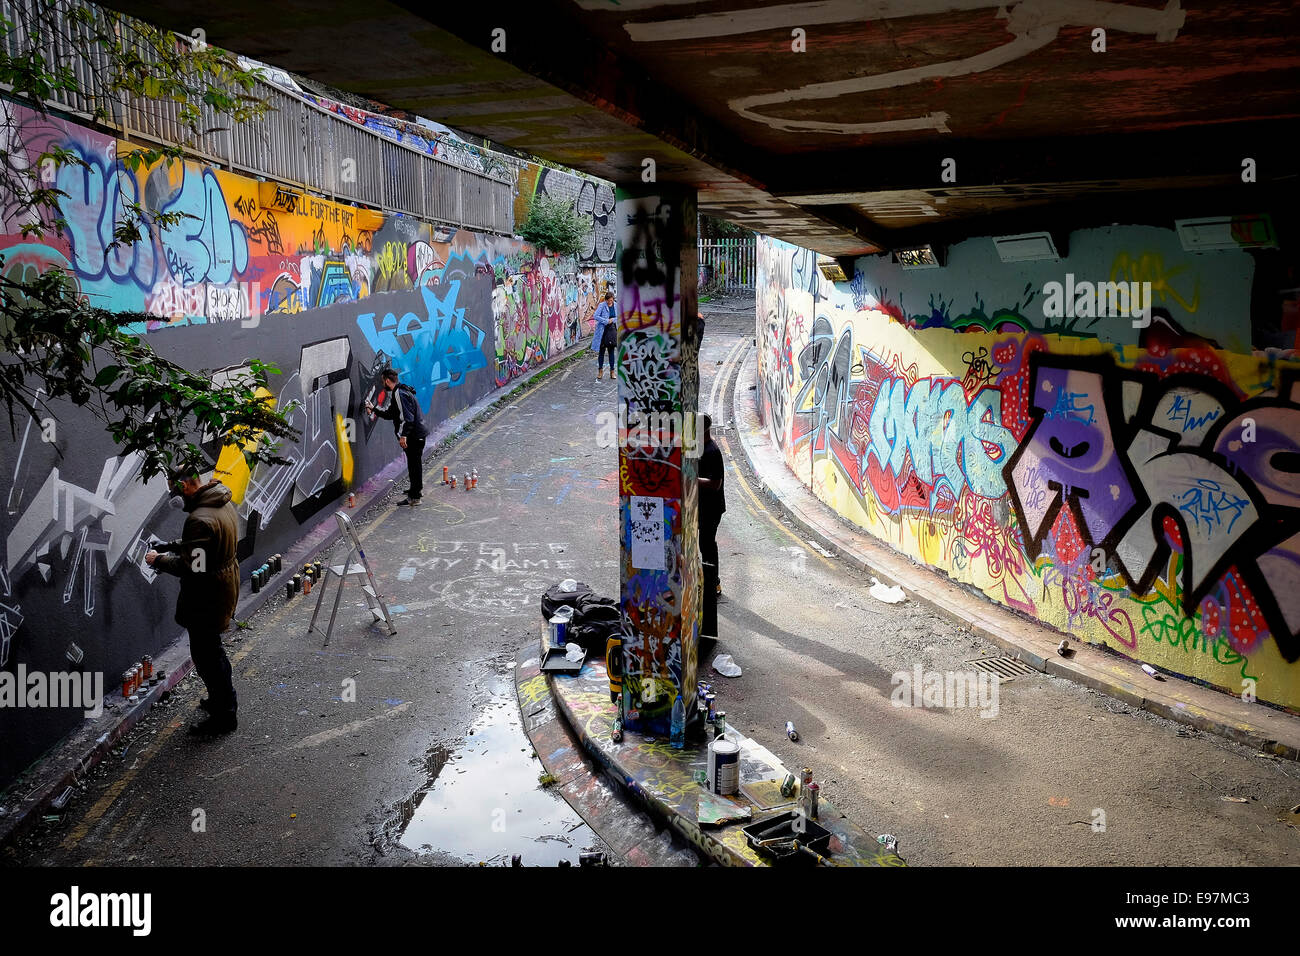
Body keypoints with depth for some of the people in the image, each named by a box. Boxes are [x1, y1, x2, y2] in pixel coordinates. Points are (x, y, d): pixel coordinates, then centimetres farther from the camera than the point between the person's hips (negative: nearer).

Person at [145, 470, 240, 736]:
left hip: (208, 598, -10)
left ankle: (224, 714, 16)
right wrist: (171, 546, 11)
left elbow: (193, 567, -28)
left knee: (205, 654, 4)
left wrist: (158, 560, -13)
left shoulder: (200, 519, -29)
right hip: (226, 586, 10)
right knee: (213, 649, 25)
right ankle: (224, 699, 40)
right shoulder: (224, 504, 3)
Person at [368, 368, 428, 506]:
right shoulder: (398, 393, 17)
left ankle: (414, 497, -3)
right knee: (415, 463, 22)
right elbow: (389, 413, 25)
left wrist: (403, 435, -28)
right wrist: (374, 409, 31)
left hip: (414, 436, -11)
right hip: (416, 435, 11)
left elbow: (407, 417, -25)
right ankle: (417, 489, 37)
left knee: (413, 464, -6)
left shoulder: (400, 394, -17)